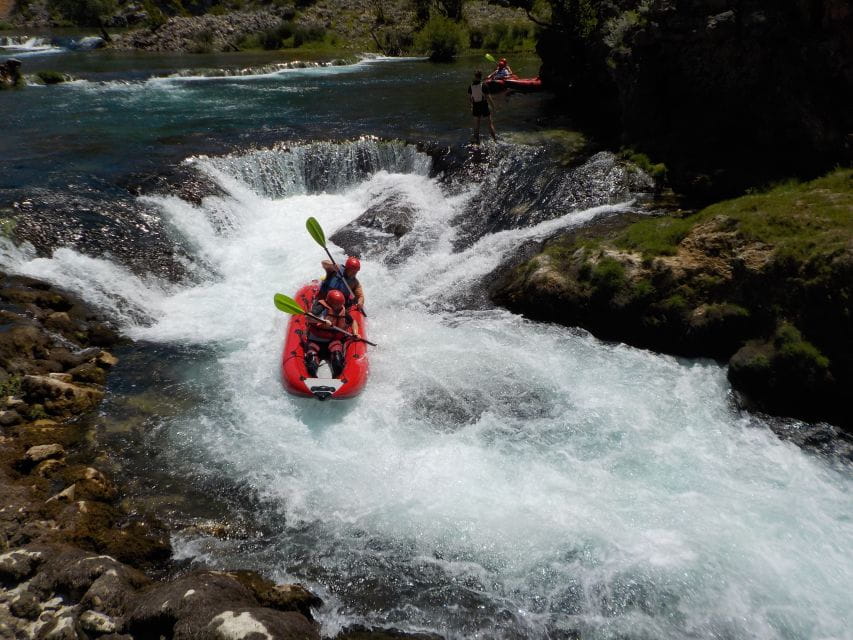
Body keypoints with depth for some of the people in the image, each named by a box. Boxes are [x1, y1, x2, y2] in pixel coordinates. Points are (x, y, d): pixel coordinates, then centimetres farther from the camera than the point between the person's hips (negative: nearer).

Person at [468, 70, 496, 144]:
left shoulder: (471, 86, -3)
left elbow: (469, 97, 4)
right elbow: (488, 96, -14)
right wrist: (492, 105, -3)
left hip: (475, 106, 3)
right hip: (484, 105, -3)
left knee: (476, 124, 11)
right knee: (490, 122, 8)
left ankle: (476, 140, 14)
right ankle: (494, 138, 11)